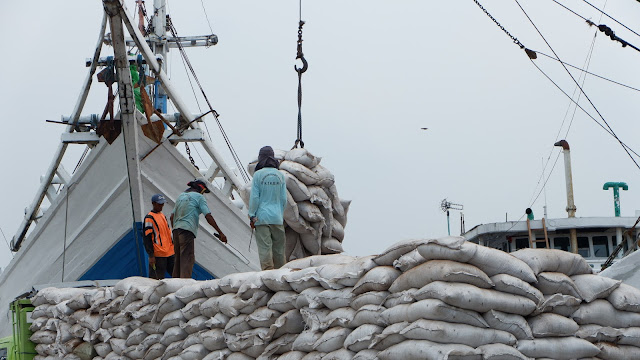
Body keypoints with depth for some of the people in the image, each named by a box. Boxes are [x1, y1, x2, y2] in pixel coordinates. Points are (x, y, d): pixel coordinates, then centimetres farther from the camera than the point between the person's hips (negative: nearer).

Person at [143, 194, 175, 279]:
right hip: (158, 255, -8)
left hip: (170, 252, 8)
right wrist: (151, 255, -15)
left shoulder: (163, 215, 17)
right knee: (157, 279, -6)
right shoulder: (149, 218, -8)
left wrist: (173, 245, 24)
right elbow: (147, 238, -11)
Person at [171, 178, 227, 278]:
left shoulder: (181, 196, 22)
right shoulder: (199, 197, 2)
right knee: (187, 259, -10)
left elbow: (172, 216, 21)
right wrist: (220, 232, -8)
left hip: (176, 229, 7)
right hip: (187, 230, -7)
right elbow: (208, 216, -7)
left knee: (179, 258, 13)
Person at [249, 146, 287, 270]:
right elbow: (284, 198, 7)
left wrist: (252, 216, 0)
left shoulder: (258, 174, -5)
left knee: (264, 248, -4)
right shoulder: (280, 175, 5)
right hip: (277, 218, 3)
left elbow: (254, 197, -6)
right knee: (279, 249, 10)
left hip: (262, 217, -3)